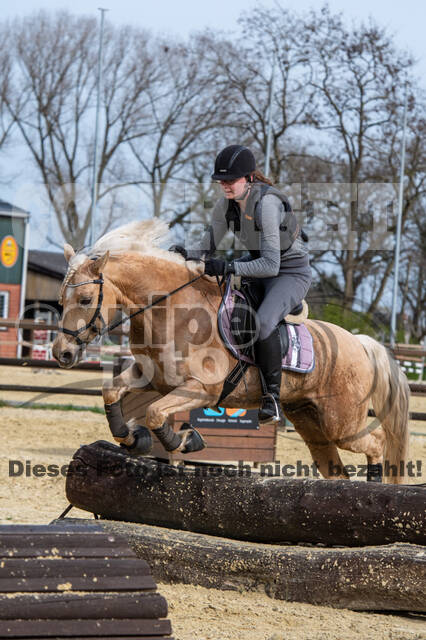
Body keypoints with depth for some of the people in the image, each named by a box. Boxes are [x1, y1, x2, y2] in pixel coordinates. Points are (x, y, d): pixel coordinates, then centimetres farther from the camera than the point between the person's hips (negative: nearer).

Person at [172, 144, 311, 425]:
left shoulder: (266, 204, -29)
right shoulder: (226, 204, -7)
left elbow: (271, 265, -34)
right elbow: (208, 248, 0)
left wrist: (229, 267, -43)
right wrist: (187, 255, -21)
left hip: (292, 272, -8)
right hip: (259, 261, 8)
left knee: (264, 321, -33)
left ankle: (273, 400, -23)